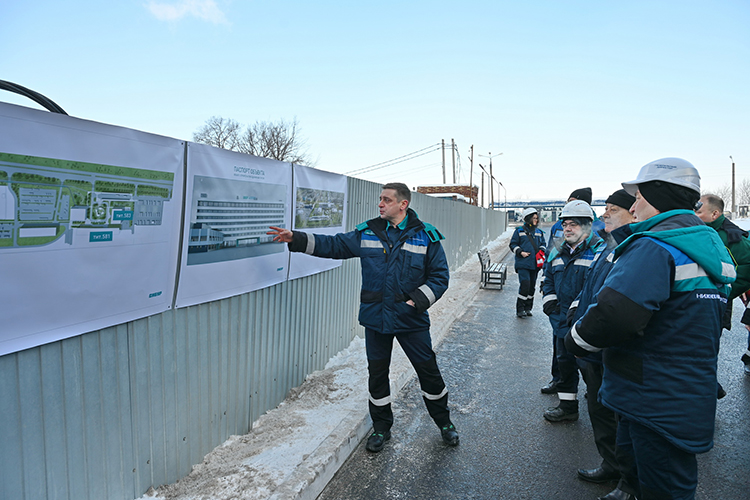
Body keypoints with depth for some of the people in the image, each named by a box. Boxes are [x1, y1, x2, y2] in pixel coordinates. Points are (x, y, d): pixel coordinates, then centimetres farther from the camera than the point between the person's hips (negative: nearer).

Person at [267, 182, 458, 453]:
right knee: (377, 372, 13)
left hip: (412, 319, -2)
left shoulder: (426, 236, -6)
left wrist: (418, 301, -15)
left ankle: (444, 422, 34)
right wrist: (296, 239, -5)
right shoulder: (367, 232, 1)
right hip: (375, 318, 2)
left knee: (428, 370, 10)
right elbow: (333, 245, 4)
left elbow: (439, 277, -3)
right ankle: (381, 426, 34)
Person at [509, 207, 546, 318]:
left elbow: (543, 244, 22)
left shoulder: (539, 232, 15)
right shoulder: (519, 231, 2)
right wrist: (520, 252, -11)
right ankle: (520, 309, -5)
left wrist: (542, 250, 0)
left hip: (535, 264, 5)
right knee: (524, 284, -15)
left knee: (532, 286, 8)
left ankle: (528, 308, 21)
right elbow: (513, 244, 3)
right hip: (523, 264, -5)